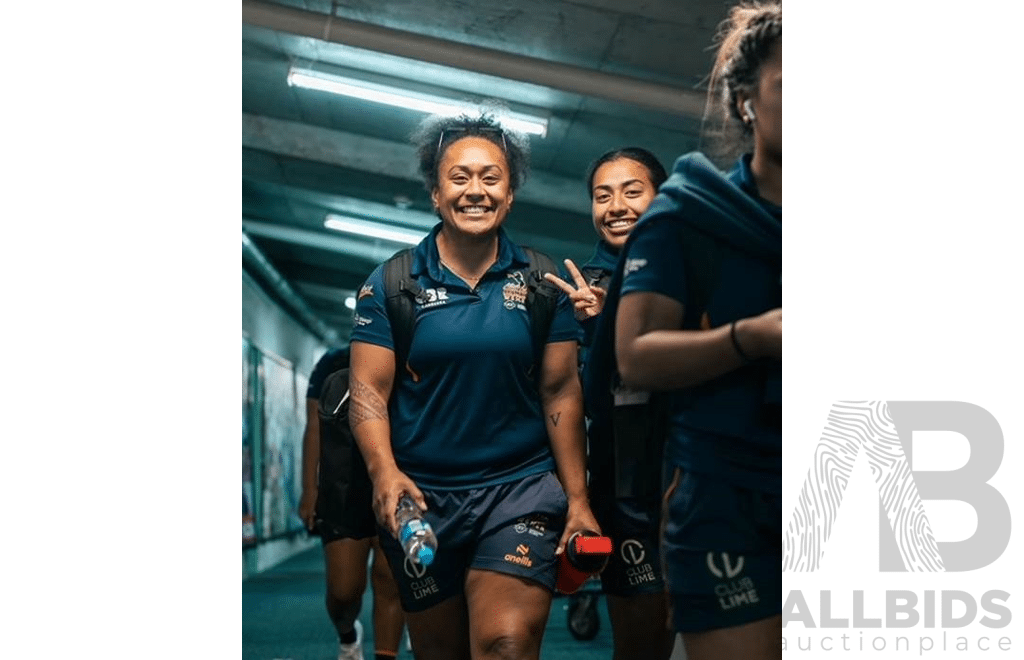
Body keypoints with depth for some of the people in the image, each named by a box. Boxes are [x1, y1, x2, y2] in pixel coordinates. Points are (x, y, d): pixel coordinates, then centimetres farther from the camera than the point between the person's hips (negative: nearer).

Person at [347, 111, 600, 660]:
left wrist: (577, 498, -2)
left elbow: (561, 393, 3)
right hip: (420, 496, 1)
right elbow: (368, 391, -4)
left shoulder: (541, 284, 4)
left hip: (521, 489, -1)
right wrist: (384, 472, -21)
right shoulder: (391, 284, 1)